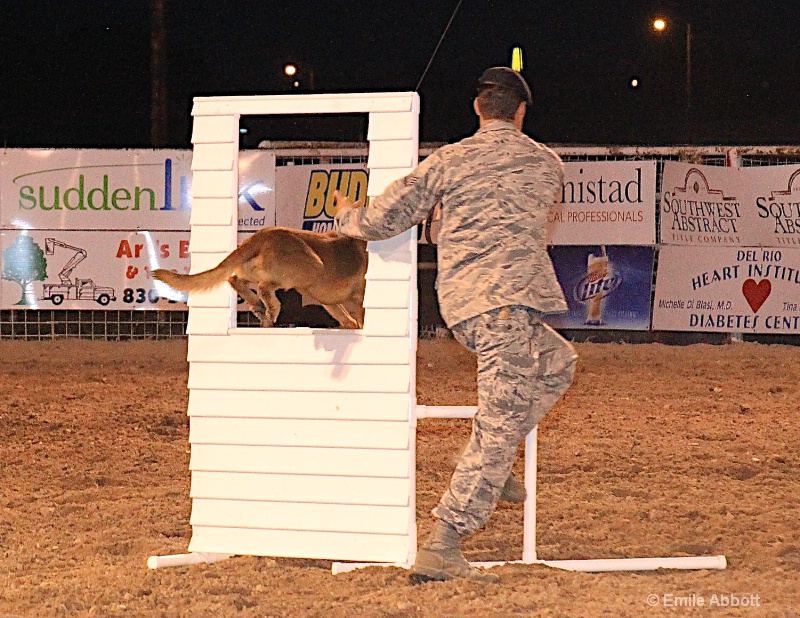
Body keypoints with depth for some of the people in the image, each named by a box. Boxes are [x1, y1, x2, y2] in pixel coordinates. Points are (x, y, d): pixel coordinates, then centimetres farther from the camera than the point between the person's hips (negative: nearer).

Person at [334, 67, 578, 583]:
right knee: (499, 427, -4)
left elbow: (383, 219, 3)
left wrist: (347, 218, 25)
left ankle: (494, 470, 18)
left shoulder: (449, 161, 8)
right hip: (509, 300, -5)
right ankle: (440, 550, -10)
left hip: (462, 306, 5)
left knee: (557, 364, 28)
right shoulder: (547, 164, 9)